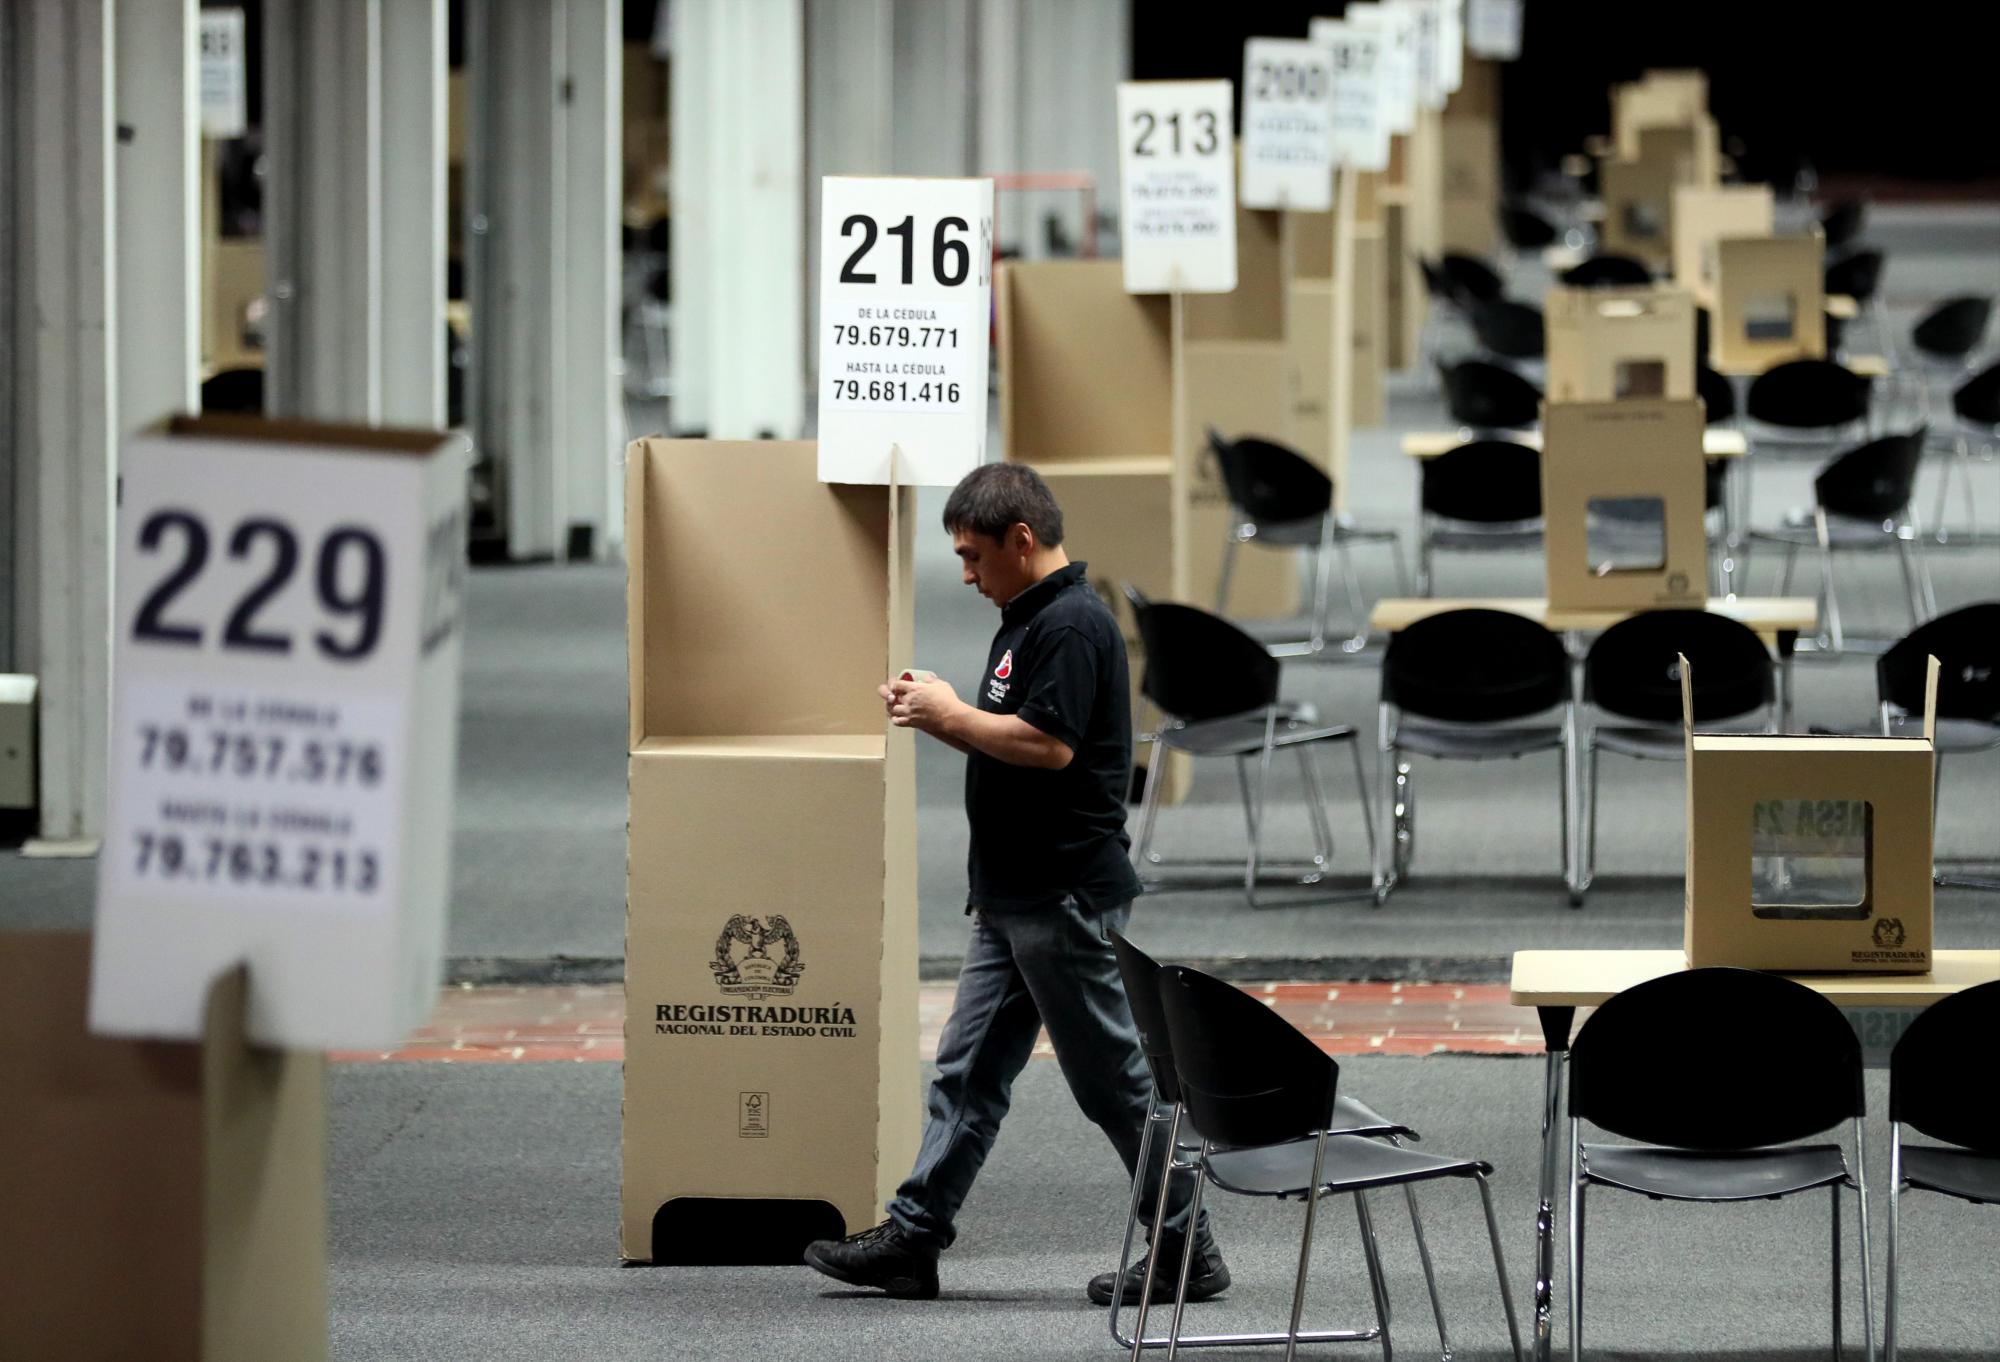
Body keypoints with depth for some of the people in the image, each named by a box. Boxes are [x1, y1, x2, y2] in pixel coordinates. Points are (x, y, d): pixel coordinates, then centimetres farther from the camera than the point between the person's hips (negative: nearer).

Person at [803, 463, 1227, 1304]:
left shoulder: (1072, 626, -18)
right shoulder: (1027, 620, 15)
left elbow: (1048, 743, -26)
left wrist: (953, 717, -14)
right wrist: (937, 713, 5)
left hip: (1065, 900, -10)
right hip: (1013, 898, 10)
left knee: (1112, 1077, -3)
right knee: (968, 1070, 9)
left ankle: (1187, 1253, 4)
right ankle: (913, 1240, 11)